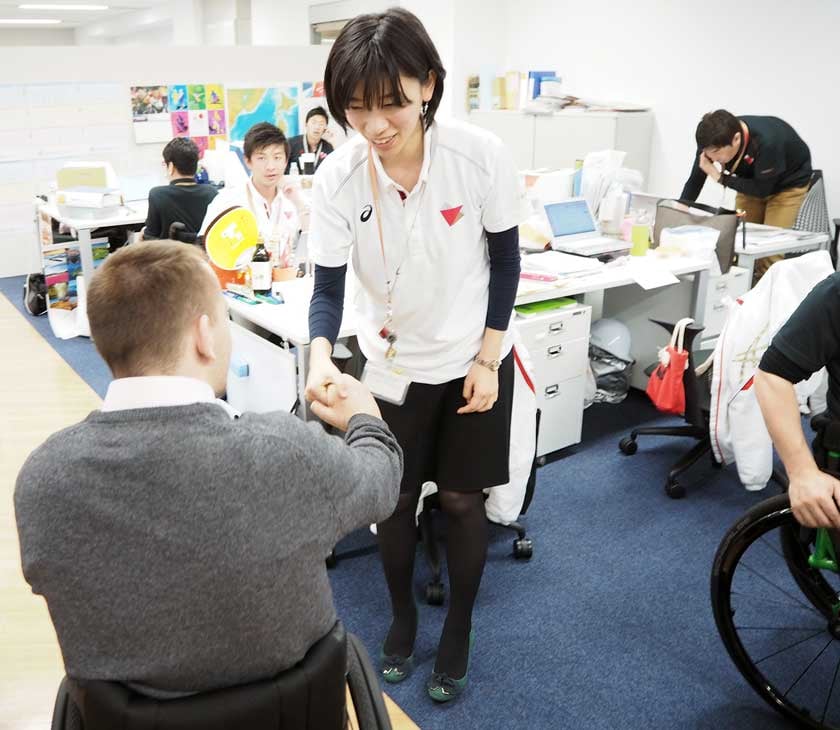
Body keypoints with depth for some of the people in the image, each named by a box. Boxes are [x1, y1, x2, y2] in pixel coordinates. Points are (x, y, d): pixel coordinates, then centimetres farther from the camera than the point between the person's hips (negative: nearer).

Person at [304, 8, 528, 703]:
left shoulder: (480, 154, -21)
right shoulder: (337, 178, -19)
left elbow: (505, 260, -9)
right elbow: (328, 288, -15)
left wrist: (487, 359, -8)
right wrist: (321, 357, -35)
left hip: (475, 358, -1)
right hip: (393, 364, 1)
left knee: (462, 498, 8)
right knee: (394, 497, 11)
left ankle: (459, 631, 32)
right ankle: (402, 615, 38)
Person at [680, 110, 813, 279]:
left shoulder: (766, 142, -41)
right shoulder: (713, 142, -26)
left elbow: (762, 190, -28)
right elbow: (694, 181, -17)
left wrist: (719, 177, -31)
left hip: (788, 183, -5)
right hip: (752, 183, 5)